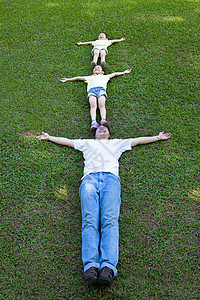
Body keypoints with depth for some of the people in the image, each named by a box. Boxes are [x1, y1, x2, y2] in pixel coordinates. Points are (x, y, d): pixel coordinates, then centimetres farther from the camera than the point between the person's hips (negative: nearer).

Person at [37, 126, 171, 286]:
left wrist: (158, 137, 47)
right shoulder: (87, 143, 41)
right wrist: (49, 137, 54)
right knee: (90, 220, -26)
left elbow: (138, 140, 44)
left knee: (110, 220, -27)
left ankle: (108, 266, -43)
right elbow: (66, 141, 48)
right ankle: (90, 266, -41)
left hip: (111, 178, 0)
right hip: (90, 178, 1)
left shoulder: (117, 143, 40)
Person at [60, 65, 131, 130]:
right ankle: (93, 122, -52)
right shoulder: (89, 77, 43)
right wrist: (67, 79, 48)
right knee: (93, 106, -31)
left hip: (101, 89, 0)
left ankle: (103, 120, -55)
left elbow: (114, 74, 50)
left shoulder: (105, 76, 43)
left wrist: (124, 72, 52)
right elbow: (79, 78, 46)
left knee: (102, 105, -31)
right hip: (91, 90, 0)